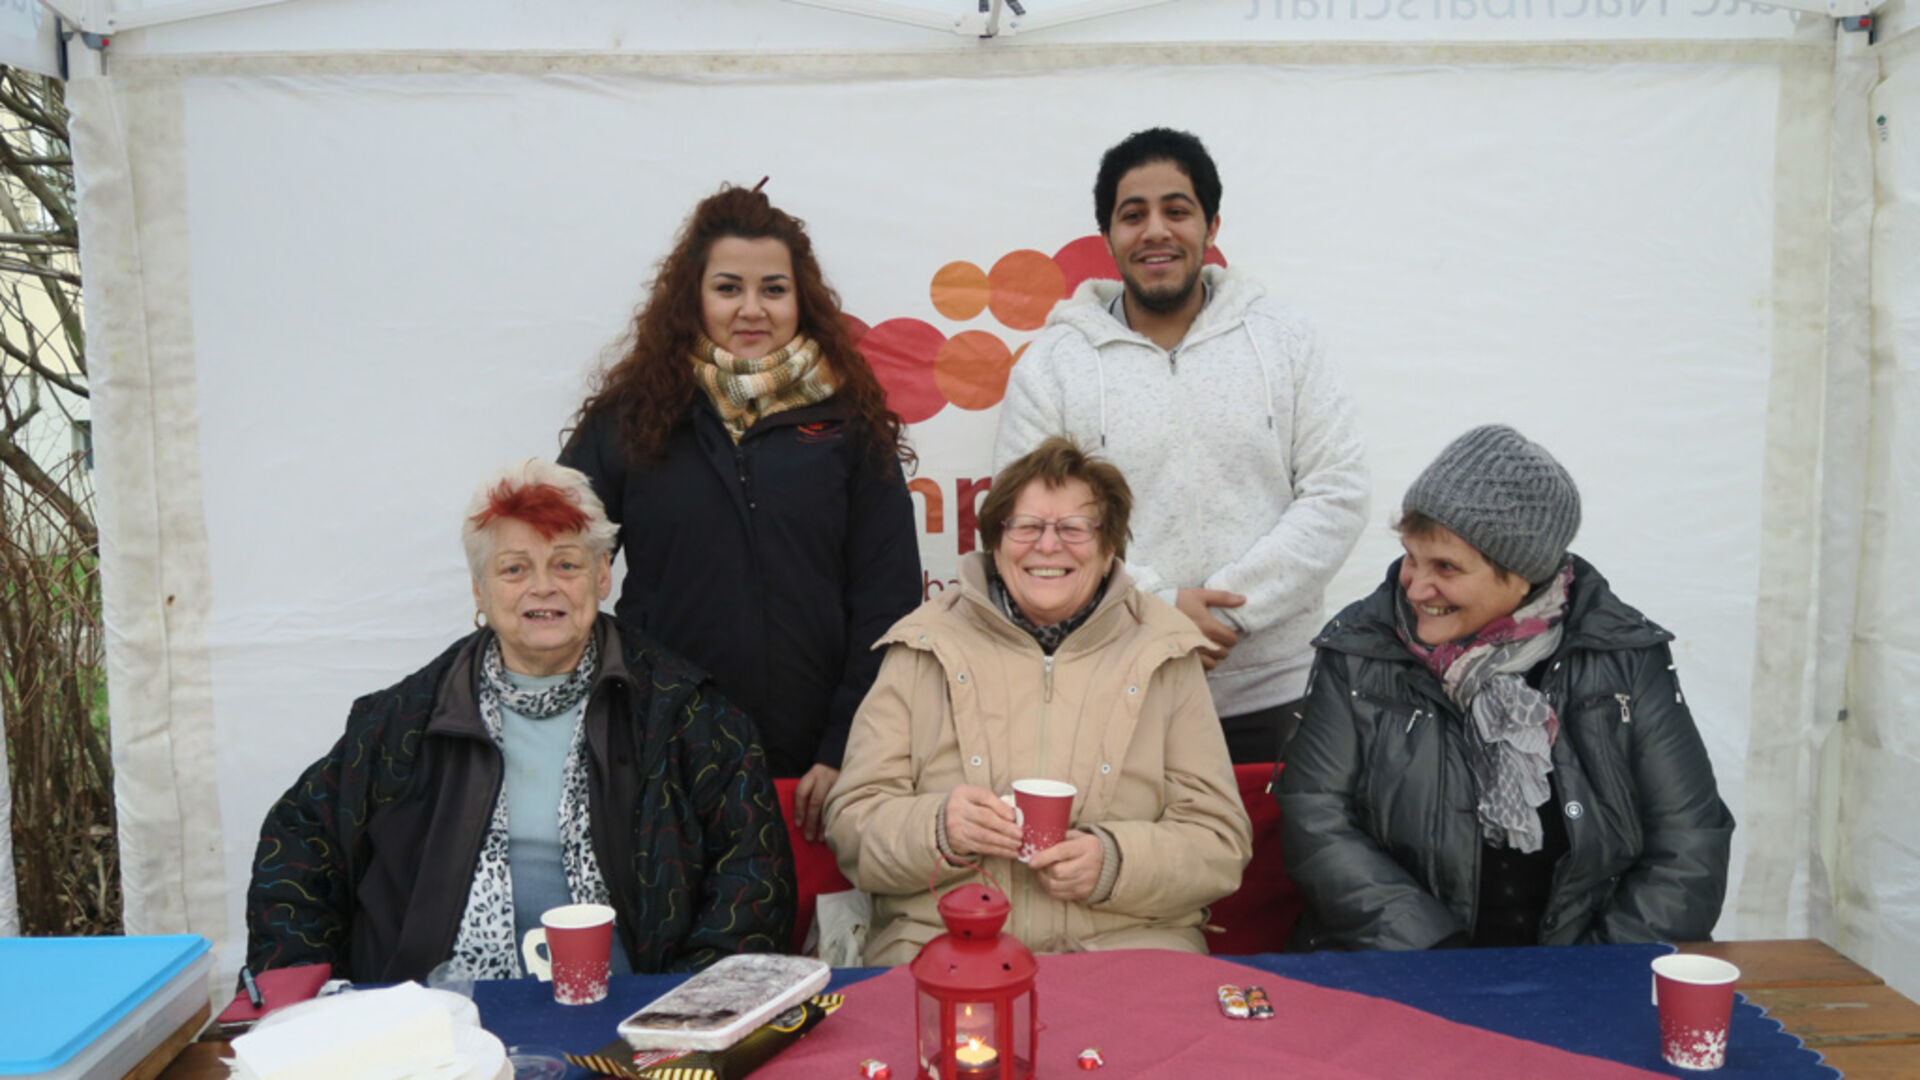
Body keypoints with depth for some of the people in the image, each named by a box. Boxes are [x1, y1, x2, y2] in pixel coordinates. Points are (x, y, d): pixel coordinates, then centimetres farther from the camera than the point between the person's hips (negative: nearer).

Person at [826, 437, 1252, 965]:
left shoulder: (1163, 654, 10)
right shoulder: (924, 648, 10)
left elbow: (1222, 844, 8)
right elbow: (852, 824, 7)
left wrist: (1115, 861, -11)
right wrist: (937, 829, -14)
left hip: (1127, 945, 1)